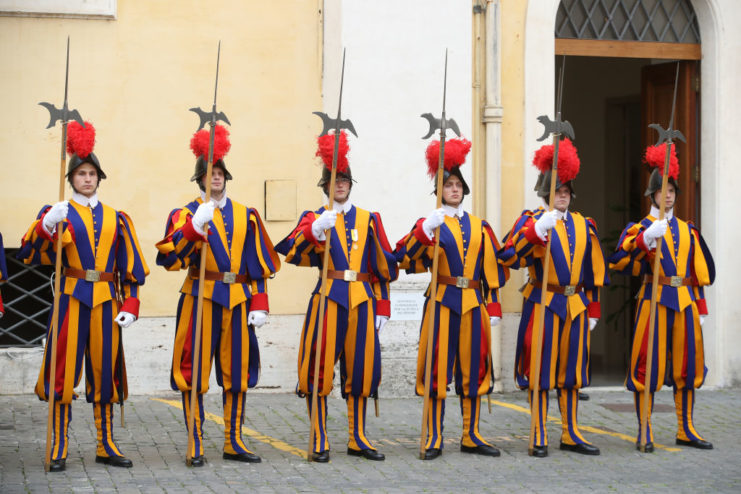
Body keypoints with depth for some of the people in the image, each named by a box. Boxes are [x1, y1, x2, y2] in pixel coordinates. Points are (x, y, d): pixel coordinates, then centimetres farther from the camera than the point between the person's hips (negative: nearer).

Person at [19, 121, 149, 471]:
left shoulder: (115, 218, 12)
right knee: (64, 373, -4)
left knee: (105, 373, 7)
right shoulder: (58, 214, 4)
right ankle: (59, 450, 2)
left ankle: (106, 446, 16)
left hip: (106, 302, 3)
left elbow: (131, 267, 12)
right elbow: (29, 255, -10)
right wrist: (47, 225, -27)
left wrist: (130, 305, 3)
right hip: (71, 300, -3)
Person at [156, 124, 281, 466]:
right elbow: (170, 258, -13)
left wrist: (259, 304, 4)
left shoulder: (245, 216, 12)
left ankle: (233, 443, 18)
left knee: (236, 372, 7)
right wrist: (194, 227, -25)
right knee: (195, 372, -3)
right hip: (200, 300, -3)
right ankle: (196, 446, 3)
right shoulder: (187, 214, 1)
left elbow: (258, 264, 11)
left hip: (238, 300, 4)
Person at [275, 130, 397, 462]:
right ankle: (320, 441, 3)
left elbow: (382, 266, 14)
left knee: (361, 369, 5)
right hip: (328, 299, -2)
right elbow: (294, 254, -12)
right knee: (320, 369, -4)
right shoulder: (314, 218, 6)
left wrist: (382, 306, 9)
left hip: (362, 301, 3)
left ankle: (358, 439, 16)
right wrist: (315, 230, -29)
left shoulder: (369, 219, 13)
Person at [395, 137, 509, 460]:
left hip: (473, 304, 3)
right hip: (442, 303, -3)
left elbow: (492, 270, 12)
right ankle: (434, 439, 3)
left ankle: (471, 436, 15)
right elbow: (407, 258, -12)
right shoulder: (430, 224, 3)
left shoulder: (479, 226, 12)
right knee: (438, 369, -3)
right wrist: (425, 231, -27)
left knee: (473, 369, 7)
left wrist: (493, 308, 7)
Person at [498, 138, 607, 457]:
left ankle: (571, 435, 18)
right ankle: (540, 438, 4)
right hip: (543, 305, -5)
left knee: (571, 371, 10)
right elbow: (509, 257, -16)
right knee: (541, 371, -1)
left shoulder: (584, 225, 13)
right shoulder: (532, 220, -2)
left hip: (575, 307, 5)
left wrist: (593, 309, 14)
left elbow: (594, 270, 16)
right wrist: (536, 231, -27)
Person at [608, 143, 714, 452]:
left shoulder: (687, 230, 15)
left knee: (687, 364, 7)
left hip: (685, 302, 5)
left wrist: (701, 307, 13)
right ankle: (645, 432, 3)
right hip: (654, 300, -5)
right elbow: (619, 262, -15)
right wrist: (646, 240, -26)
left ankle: (686, 430, 17)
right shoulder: (641, 228, 1)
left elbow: (699, 272, 17)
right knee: (648, 364, -4)